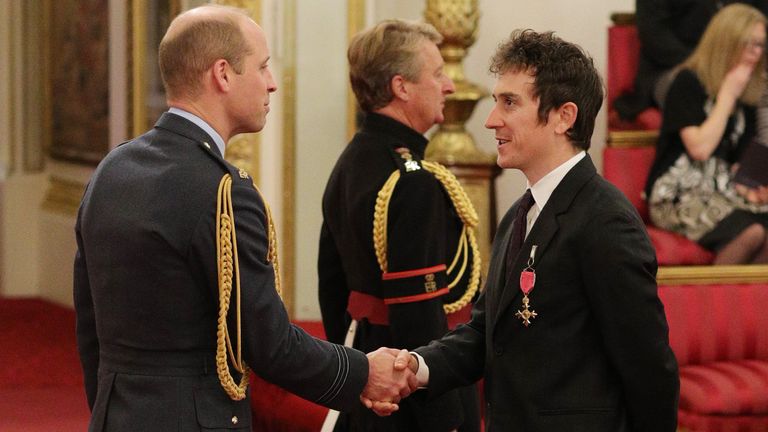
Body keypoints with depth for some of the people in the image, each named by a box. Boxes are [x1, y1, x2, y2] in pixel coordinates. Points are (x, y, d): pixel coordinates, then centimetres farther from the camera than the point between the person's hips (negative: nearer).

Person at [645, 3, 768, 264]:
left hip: (723, 192, 6)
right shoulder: (688, 83, -4)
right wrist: (728, 94, -7)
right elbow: (700, 148, -15)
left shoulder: (747, 96, 16)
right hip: (677, 194, -6)